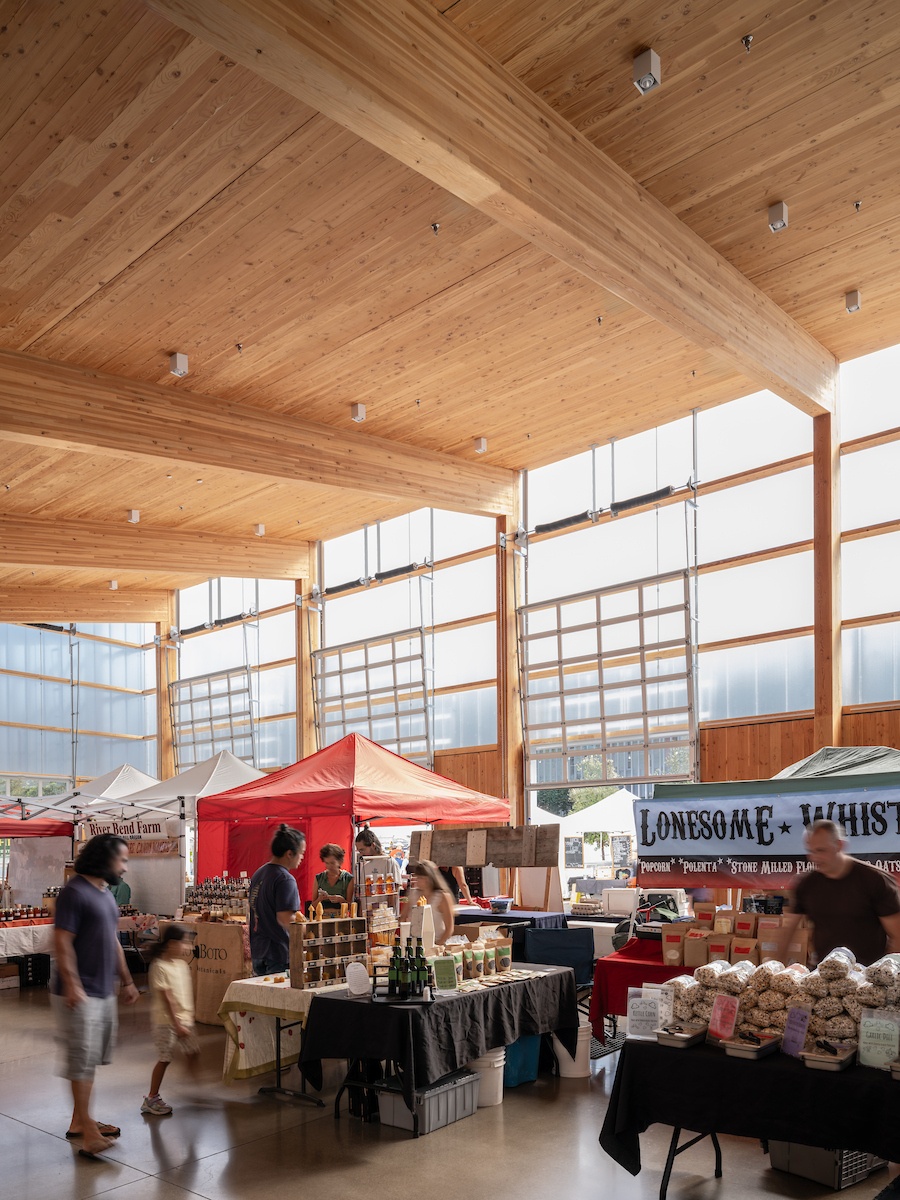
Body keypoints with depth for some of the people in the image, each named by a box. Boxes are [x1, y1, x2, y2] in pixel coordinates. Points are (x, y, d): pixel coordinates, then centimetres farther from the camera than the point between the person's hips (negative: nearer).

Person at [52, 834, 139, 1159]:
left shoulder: (105, 893, 14)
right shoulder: (75, 892, -14)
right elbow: (63, 942, -19)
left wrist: (126, 980, 21)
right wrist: (72, 985, -25)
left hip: (104, 991, 9)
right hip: (80, 994, -9)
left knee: (91, 1058, 14)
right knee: (82, 1059, -6)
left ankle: (79, 1122, 24)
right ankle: (88, 1133, -4)